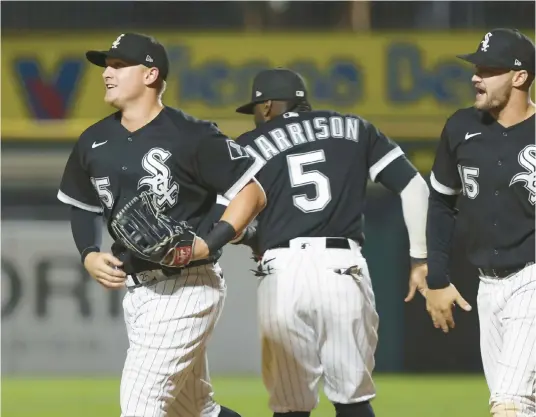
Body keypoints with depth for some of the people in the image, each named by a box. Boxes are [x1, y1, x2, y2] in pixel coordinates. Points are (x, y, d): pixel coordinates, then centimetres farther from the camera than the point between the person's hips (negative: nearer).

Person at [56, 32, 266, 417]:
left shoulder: (192, 136, -12)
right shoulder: (94, 142, 9)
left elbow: (252, 193, -9)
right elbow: (84, 206, 24)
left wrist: (209, 244, -21)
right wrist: (89, 254, 5)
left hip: (186, 288, -8)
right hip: (135, 290, 8)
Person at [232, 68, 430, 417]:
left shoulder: (249, 148, 10)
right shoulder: (354, 130, 17)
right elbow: (414, 186, 11)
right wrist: (421, 259, 13)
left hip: (282, 271, -1)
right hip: (344, 269, 1)